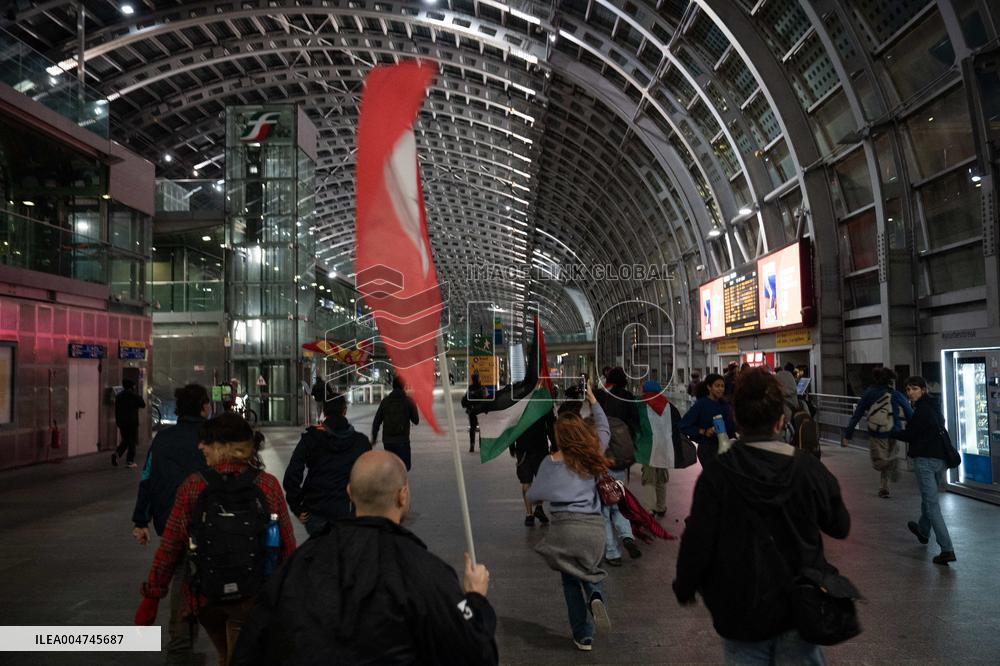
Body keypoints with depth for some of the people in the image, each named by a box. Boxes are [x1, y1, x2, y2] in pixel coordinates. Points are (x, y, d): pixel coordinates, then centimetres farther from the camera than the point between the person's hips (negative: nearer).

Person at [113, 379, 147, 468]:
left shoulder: (118, 396, 8)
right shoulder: (134, 396, -9)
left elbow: (116, 409, 10)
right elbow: (143, 405, -2)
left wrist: (117, 420, 16)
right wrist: (139, 397, 13)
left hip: (121, 422, 5)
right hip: (132, 422, -5)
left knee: (125, 440, 17)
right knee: (132, 441, 2)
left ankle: (116, 454, -7)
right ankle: (130, 461, 2)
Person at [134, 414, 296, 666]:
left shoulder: (193, 486, -9)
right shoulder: (268, 485, -10)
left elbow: (169, 548, -5)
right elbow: (287, 548, -7)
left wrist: (151, 598, 7)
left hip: (205, 598, 2)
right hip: (252, 598, -2)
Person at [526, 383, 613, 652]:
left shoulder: (552, 462, -2)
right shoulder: (593, 453, 6)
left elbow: (533, 495, 3)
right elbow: (604, 429, 25)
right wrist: (593, 401, 34)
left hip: (566, 526, -2)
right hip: (595, 526, 2)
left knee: (571, 581, 14)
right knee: (591, 569, 24)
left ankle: (583, 636, 16)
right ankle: (595, 596, -9)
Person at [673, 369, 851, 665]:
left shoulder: (717, 474, -17)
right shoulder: (808, 469, -10)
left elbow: (697, 543, -16)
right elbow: (840, 527, 4)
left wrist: (684, 588, 2)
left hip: (742, 613, -2)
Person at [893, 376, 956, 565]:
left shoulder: (922, 409, -15)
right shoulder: (934, 407, 13)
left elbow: (909, 435, -10)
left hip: (925, 459, -9)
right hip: (941, 458, 10)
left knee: (931, 503, -7)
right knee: (929, 496, 27)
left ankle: (947, 549, -11)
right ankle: (923, 531, 48)